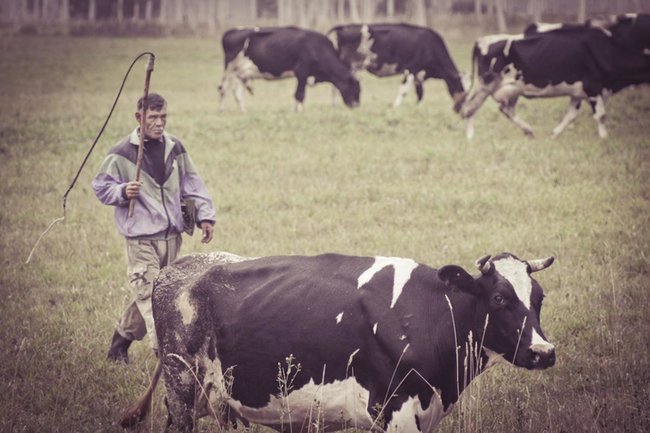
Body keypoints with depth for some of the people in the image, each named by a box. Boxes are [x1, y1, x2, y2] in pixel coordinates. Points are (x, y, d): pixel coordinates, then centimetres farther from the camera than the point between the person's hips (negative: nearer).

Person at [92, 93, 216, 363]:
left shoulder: (175, 148, 9)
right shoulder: (122, 153, -5)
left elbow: (192, 185, 16)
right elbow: (100, 186, 2)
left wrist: (205, 215, 8)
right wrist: (123, 192, -17)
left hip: (171, 236, 5)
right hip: (140, 236, -5)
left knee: (146, 293, 11)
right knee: (150, 295, -12)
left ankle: (121, 340, 29)